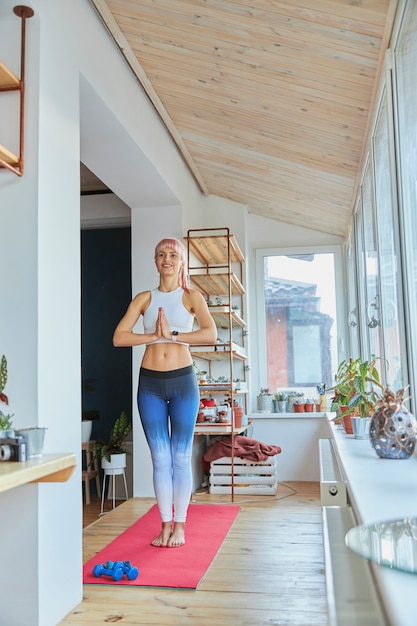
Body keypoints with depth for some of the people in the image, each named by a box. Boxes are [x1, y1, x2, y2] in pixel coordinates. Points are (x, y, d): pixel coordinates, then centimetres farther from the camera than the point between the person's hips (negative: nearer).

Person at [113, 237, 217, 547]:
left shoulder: (192, 297, 4)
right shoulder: (144, 299, 8)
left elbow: (211, 334, -14)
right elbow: (119, 337, -3)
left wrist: (172, 334, -14)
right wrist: (155, 335, -11)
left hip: (183, 381, -2)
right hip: (150, 382, 2)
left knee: (181, 457, 4)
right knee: (160, 458, 7)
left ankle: (180, 526, 16)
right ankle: (166, 525, 18)